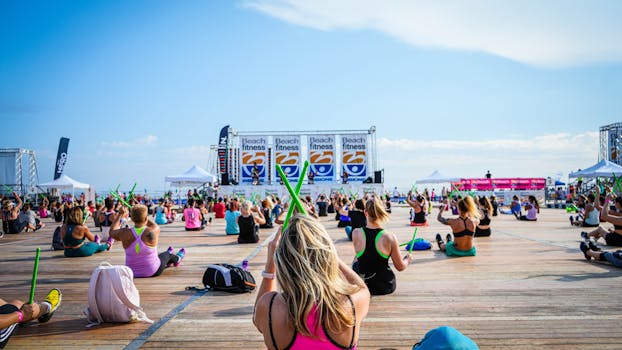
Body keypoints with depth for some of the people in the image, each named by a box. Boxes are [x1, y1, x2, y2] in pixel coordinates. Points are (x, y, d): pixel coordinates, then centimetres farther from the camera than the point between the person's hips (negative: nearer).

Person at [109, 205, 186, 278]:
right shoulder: (152, 231, -25)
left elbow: (112, 232, 5)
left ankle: (168, 262, 68)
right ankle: (177, 259, 64)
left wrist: (120, 215, 11)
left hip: (132, 273, 3)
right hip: (153, 272, -3)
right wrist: (143, 216, 7)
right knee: (167, 254, 30)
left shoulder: (124, 233, -19)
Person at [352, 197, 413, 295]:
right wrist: (407, 260, 13)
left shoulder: (356, 233, -16)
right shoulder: (389, 237, -20)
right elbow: (400, 267, -8)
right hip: (386, 287, 0)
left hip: (363, 286, 0)